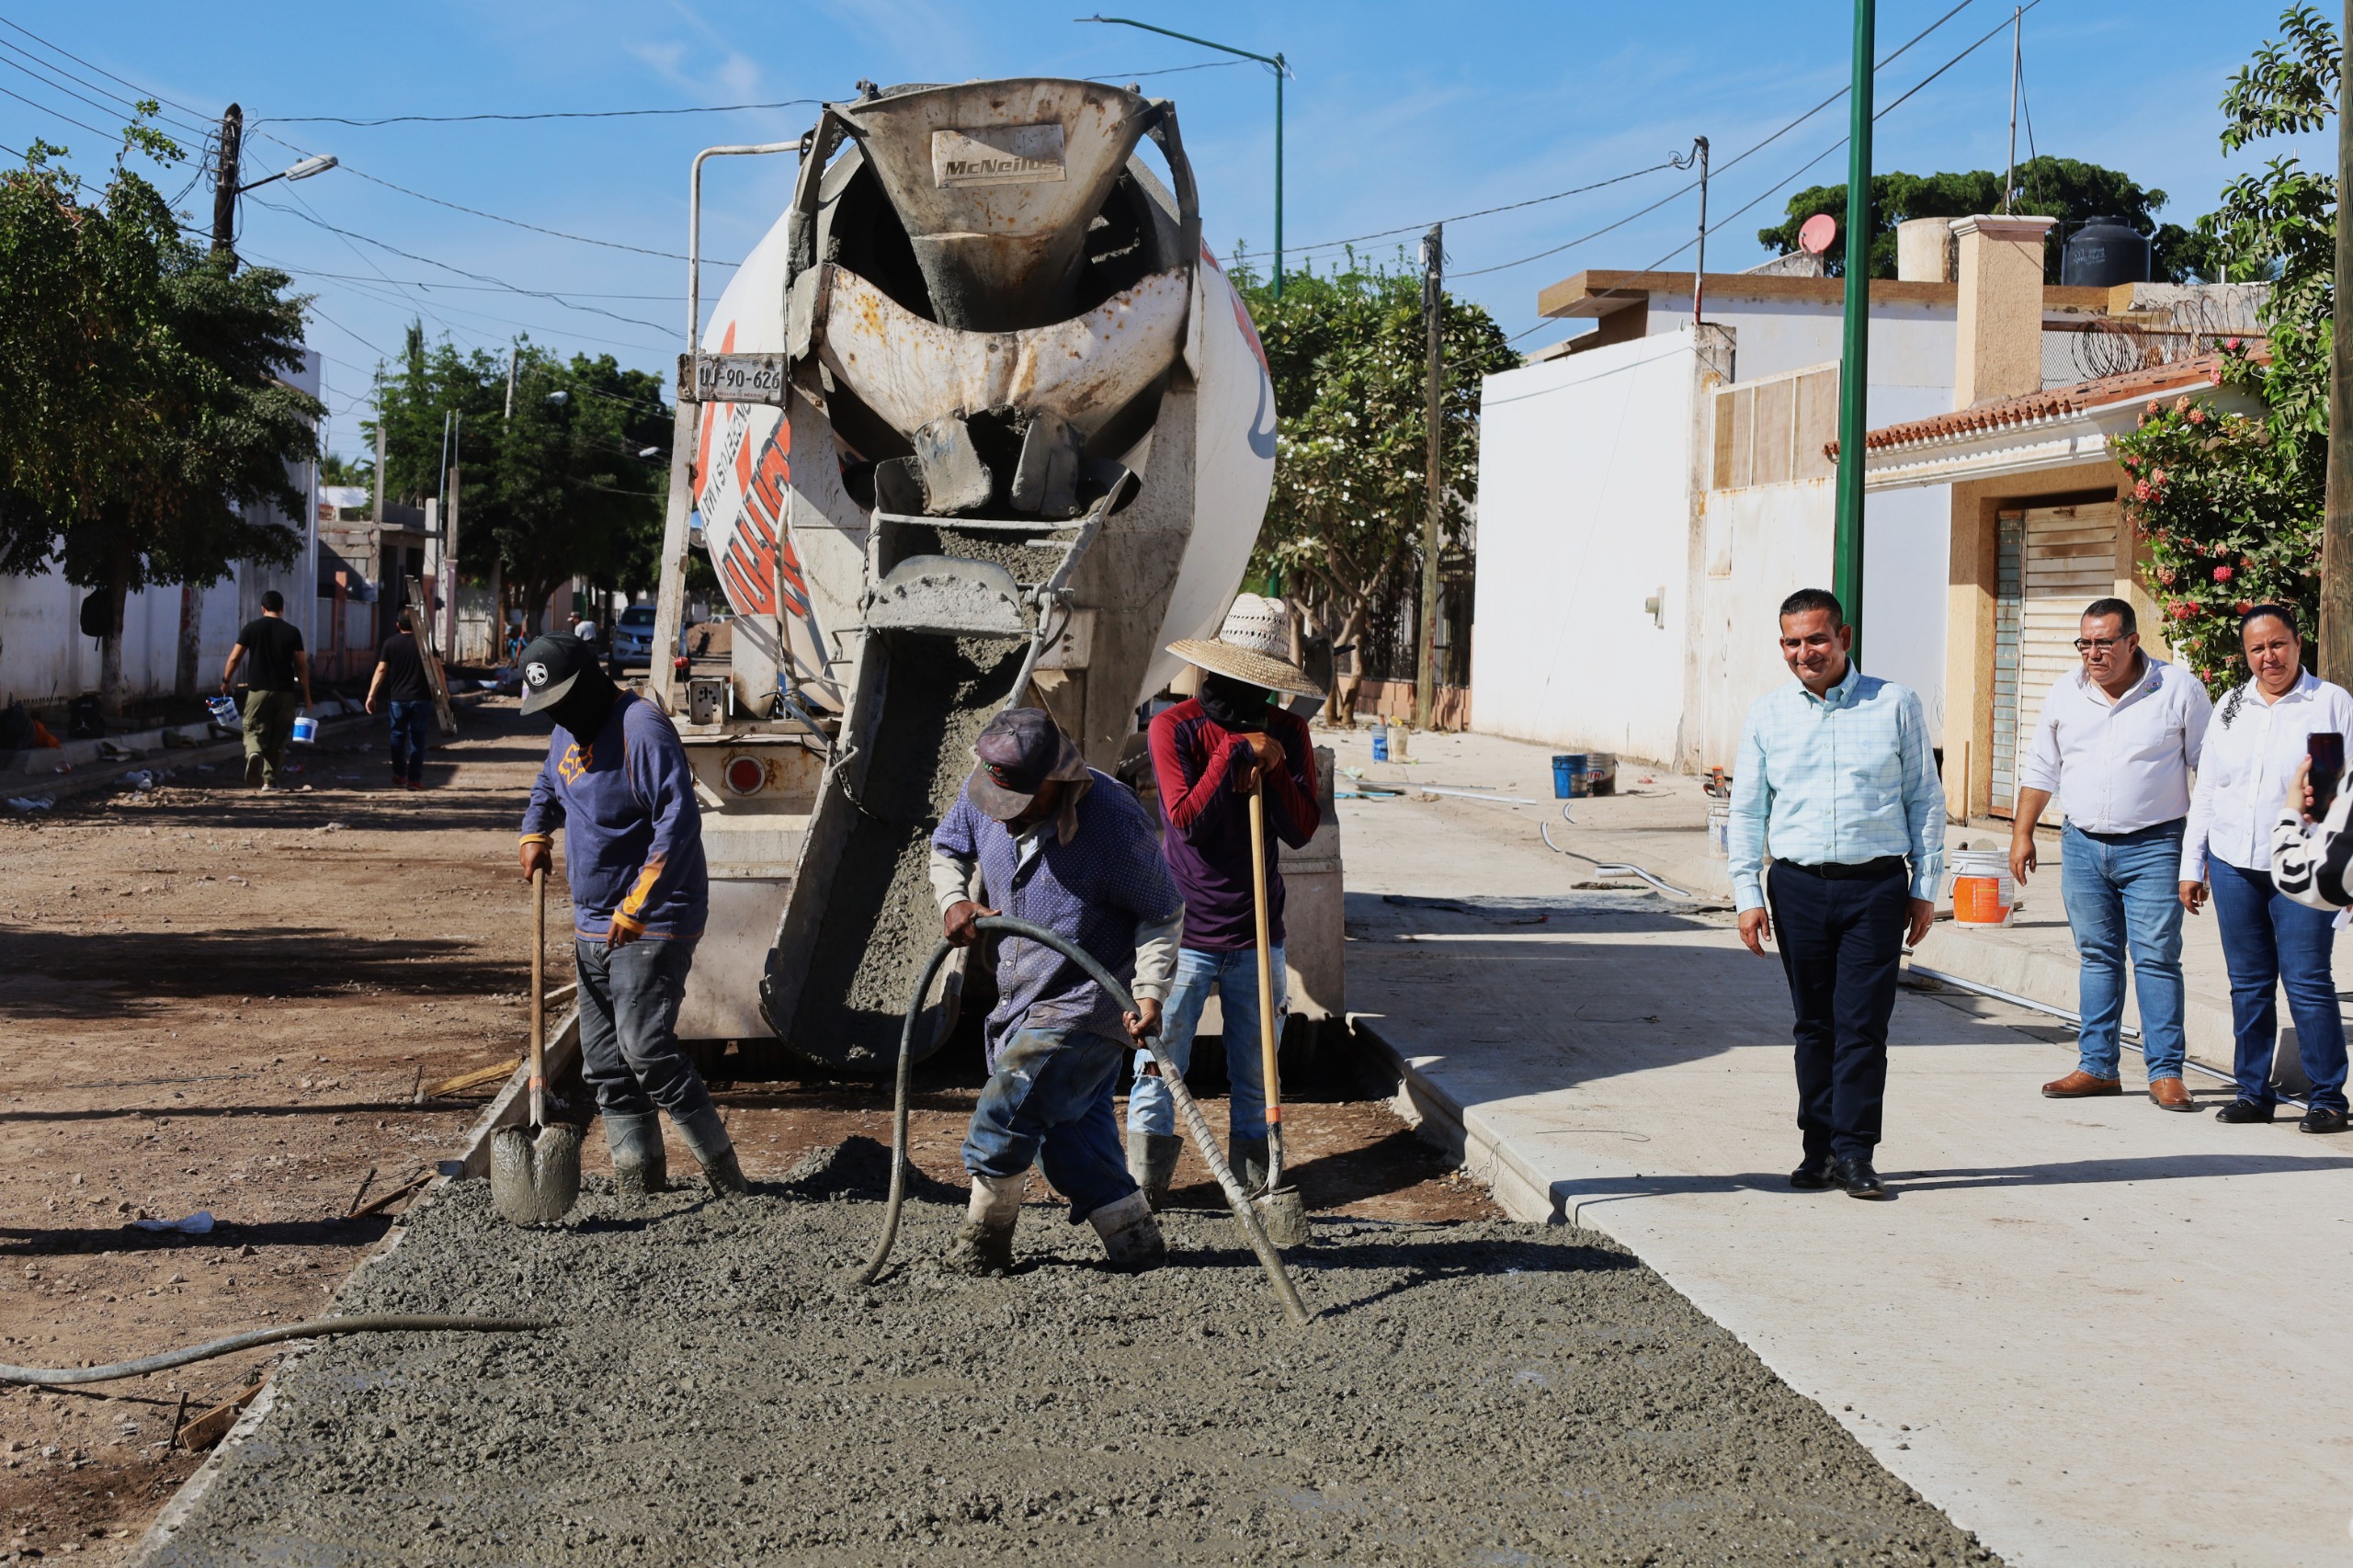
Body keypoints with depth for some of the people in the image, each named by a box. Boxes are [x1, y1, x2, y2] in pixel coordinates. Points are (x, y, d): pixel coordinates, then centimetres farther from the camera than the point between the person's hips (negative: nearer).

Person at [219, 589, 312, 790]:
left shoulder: (252, 628, 1)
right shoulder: (292, 632, 1)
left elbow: (234, 658, 1)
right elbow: (302, 666, 1)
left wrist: (225, 681, 16)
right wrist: (306, 695, 8)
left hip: (258, 690, -1)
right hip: (284, 692, 1)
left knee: (253, 731, 5)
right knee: (278, 738, 10)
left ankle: (254, 753, -27)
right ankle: (270, 780, 9)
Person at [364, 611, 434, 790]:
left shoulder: (390, 643, 0)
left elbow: (381, 670, -5)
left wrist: (371, 696, -5)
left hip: (397, 698, 1)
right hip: (421, 698, 0)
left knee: (398, 736, 15)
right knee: (417, 738, 4)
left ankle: (399, 776, 16)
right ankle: (415, 779, 1)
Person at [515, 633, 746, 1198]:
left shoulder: (642, 728, -17)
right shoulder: (568, 733, 12)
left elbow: (680, 821, -25)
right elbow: (547, 787, 34)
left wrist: (636, 908, -25)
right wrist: (534, 833, 13)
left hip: (653, 924, -10)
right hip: (594, 927, 10)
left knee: (645, 1048, -18)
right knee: (604, 1062, 9)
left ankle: (726, 1178, -10)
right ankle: (639, 1184, 17)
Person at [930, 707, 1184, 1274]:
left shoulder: (1113, 819, -24)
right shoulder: (982, 794, -7)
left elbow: (1163, 913, -14)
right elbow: (947, 848, 14)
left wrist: (1149, 990, -25)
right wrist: (952, 901, -6)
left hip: (1086, 1007, -7)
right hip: (1023, 1002, 7)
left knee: (999, 1126, -8)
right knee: (1072, 1135, 13)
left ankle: (982, 1246, 14)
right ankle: (1136, 1242, 25)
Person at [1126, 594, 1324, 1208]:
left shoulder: (1286, 732, 5)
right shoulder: (1175, 727, -6)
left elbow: (1303, 828, -2)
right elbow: (1186, 820, -16)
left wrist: (1269, 766, -14)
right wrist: (1235, 753, -17)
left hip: (1257, 933, 3)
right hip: (1183, 930, -3)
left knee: (1256, 1072, 9)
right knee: (1159, 1063, -1)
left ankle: (1255, 1180, 20)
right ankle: (1144, 1184, 9)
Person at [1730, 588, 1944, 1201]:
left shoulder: (1896, 705, 3)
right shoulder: (1766, 715, 8)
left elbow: (1925, 800, 7)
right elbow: (1747, 810, 11)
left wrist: (1925, 888, 3)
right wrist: (1748, 893, 3)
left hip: (1875, 886, -2)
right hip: (1797, 887, 2)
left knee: (1862, 1024, -5)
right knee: (1814, 1024, 7)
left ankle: (1855, 1153, 3)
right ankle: (1819, 1149, 16)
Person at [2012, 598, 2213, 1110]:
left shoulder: (2178, 688, -4)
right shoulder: (2066, 692, 7)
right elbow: (2040, 767, 15)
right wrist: (2021, 833, 12)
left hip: (2153, 847, -4)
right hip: (2082, 846, 4)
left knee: (2157, 959, -6)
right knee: (2097, 957, 9)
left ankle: (2166, 1073, 0)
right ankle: (2097, 1067, 15)